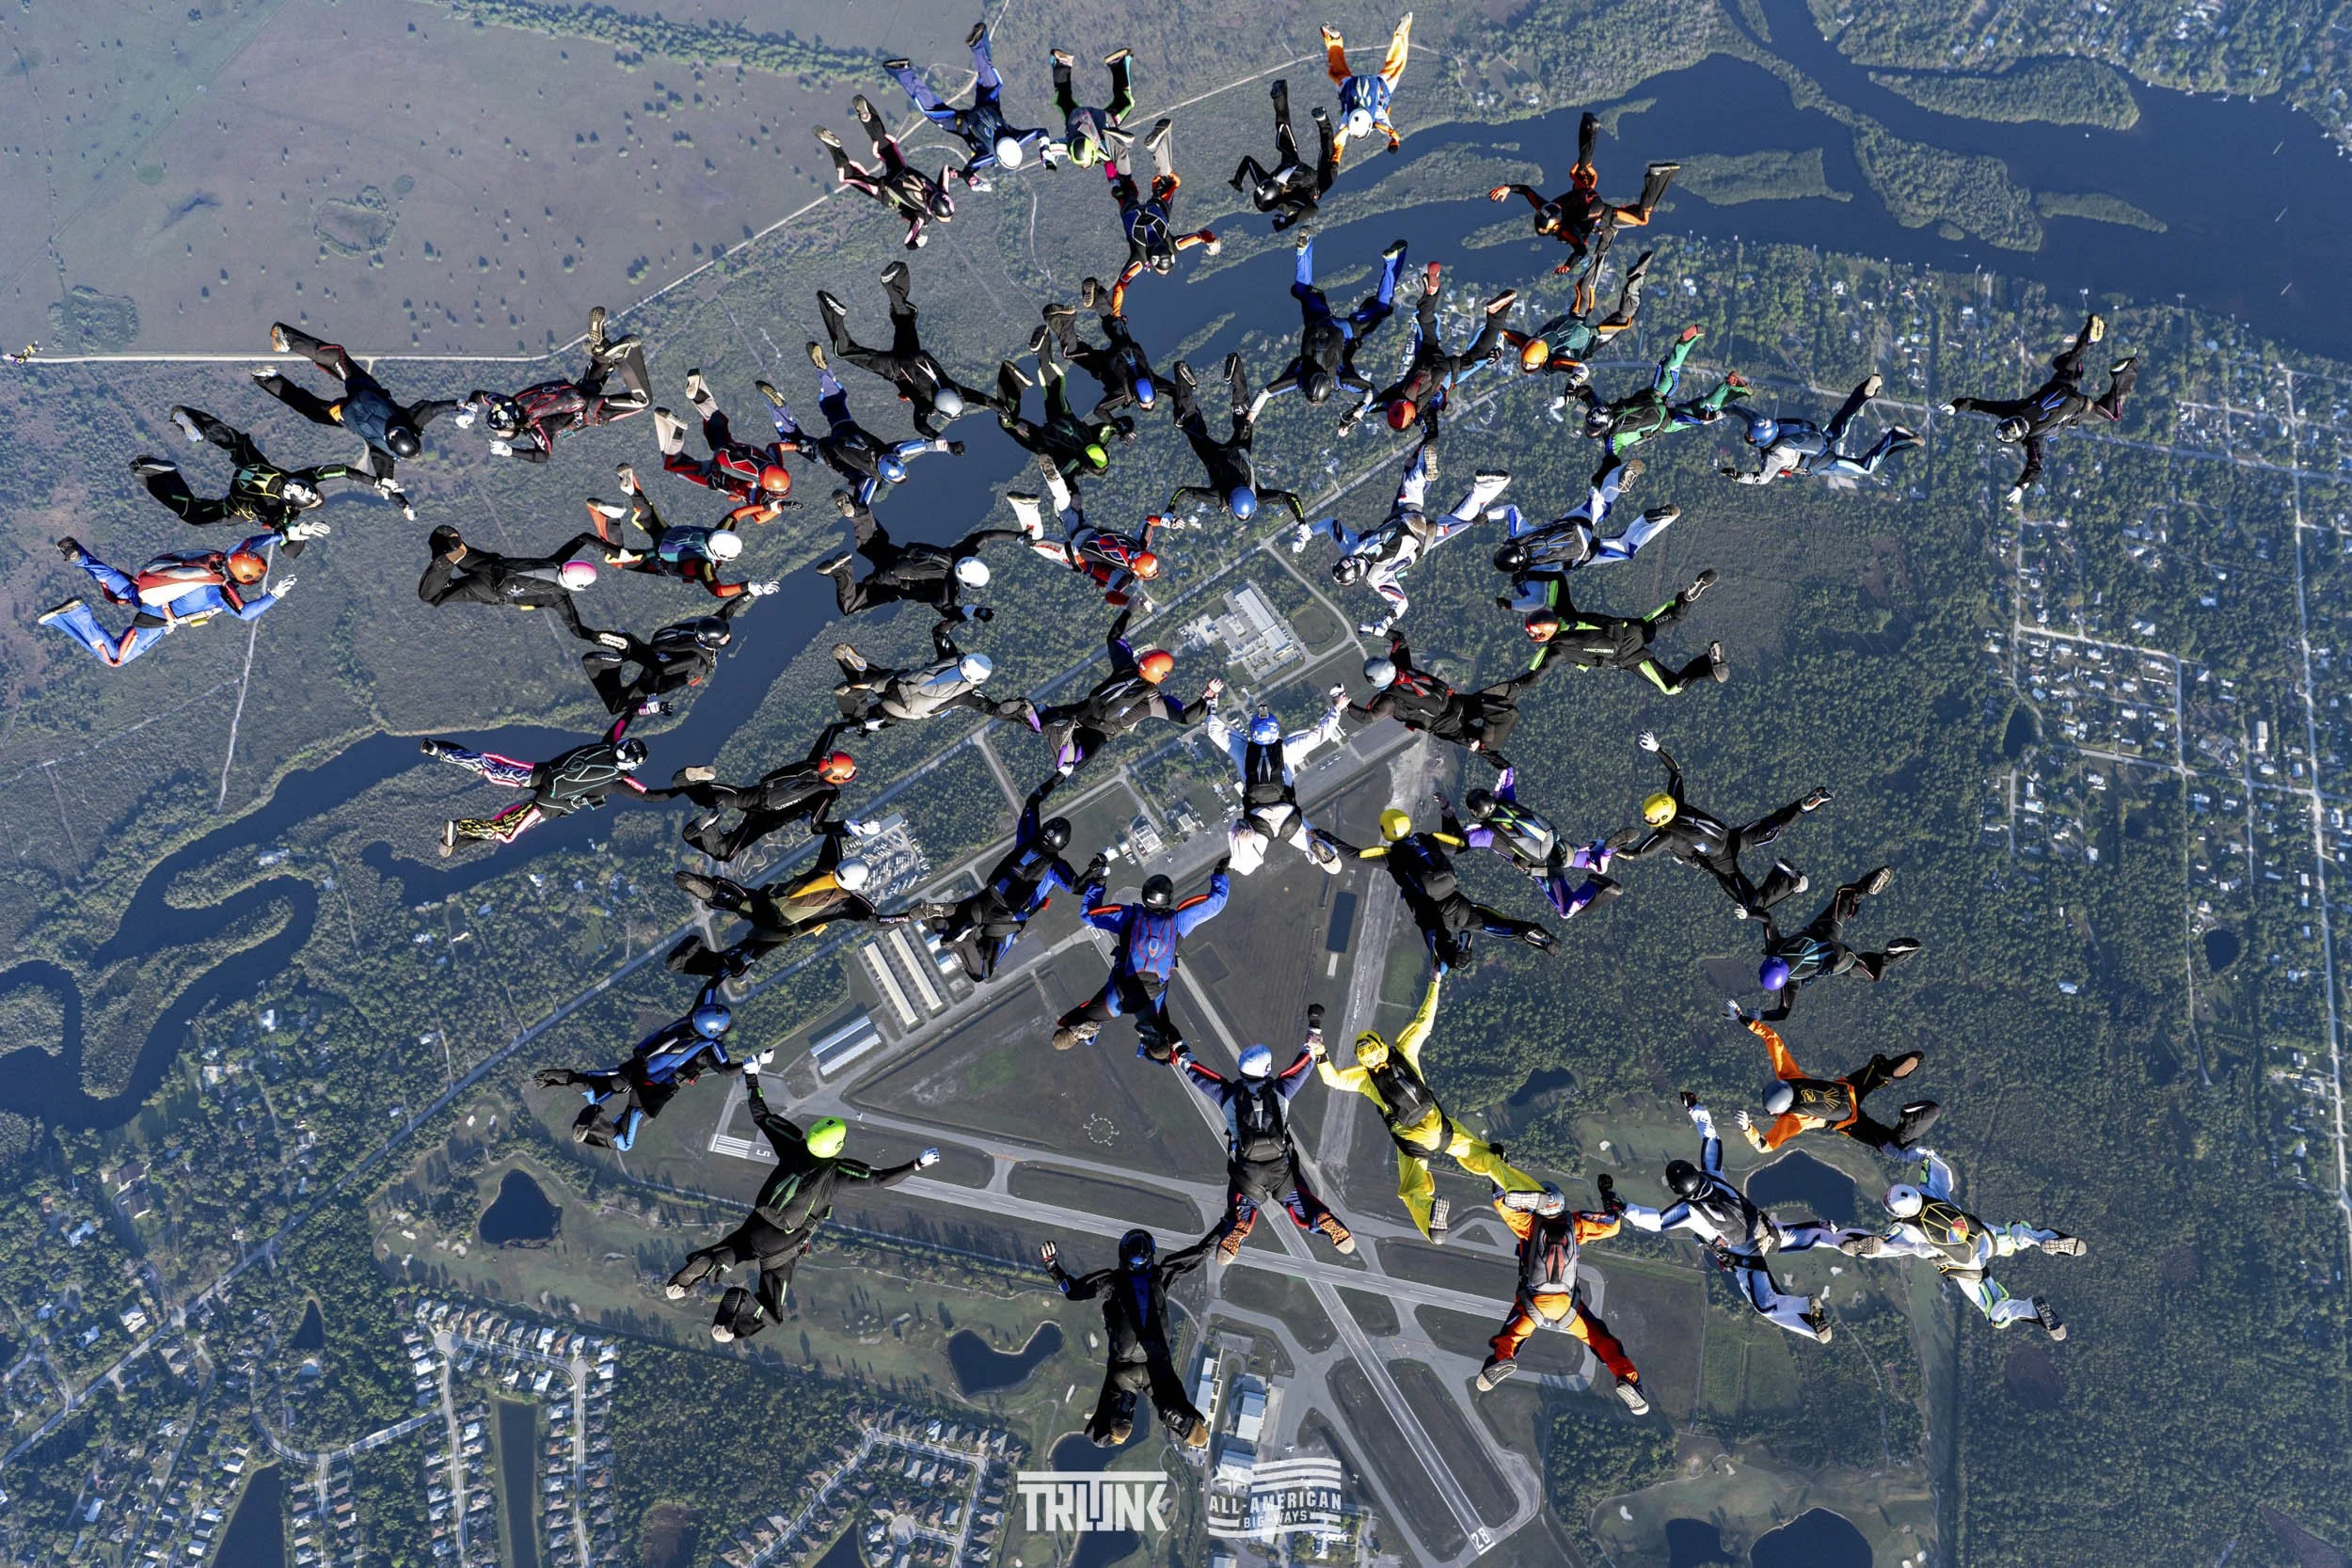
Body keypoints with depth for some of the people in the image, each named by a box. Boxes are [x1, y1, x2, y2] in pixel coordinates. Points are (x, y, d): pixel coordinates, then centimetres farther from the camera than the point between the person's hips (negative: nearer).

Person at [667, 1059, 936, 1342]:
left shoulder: (793, 1145, -9)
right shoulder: (837, 1171, -19)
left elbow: (761, 1117, 1)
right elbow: (881, 1178, -23)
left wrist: (751, 1079, 9)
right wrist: (917, 1164, -17)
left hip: (754, 1226, 4)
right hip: (782, 1247, -4)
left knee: (727, 1254, 31)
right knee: (769, 1308, 9)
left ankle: (702, 1265, -3)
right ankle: (741, 1301, -23)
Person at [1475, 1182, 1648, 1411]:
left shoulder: (1531, 1223, -2)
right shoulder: (1574, 1224, 2)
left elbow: (1501, 1200, -3)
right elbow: (1614, 1224, 8)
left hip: (1533, 1302, -1)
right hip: (1567, 1303, 2)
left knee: (1508, 1336, 10)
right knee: (1600, 1338, 16)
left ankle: (1502, 1358, -22)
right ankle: (1627, 1378, -5)